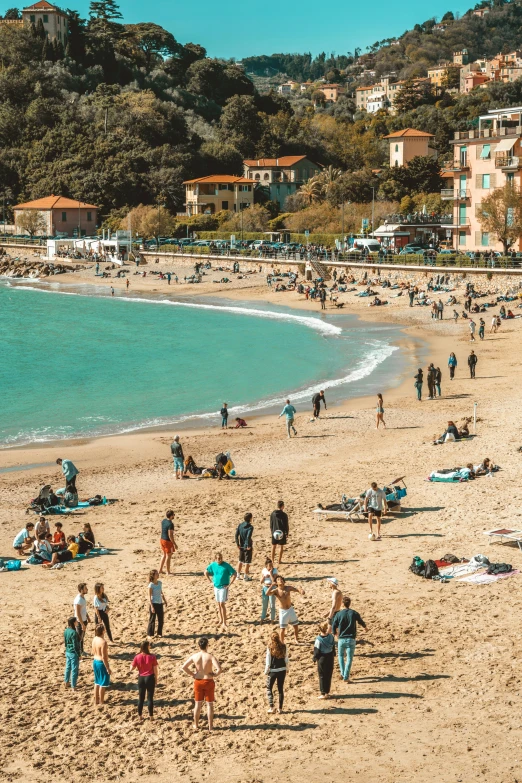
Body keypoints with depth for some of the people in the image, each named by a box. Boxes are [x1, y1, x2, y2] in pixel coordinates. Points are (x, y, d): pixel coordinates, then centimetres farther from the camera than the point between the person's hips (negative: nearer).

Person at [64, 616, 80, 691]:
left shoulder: (66, 631, 1)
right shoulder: (73, 633, -24)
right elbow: (75, 645, -21)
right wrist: (79, 655, -13)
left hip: (67, 652, 8)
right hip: (73, 653, -8)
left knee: (68, 667, 23)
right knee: (74, 670, 3)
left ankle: (66, 682, 38)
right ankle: (73, 687, 8)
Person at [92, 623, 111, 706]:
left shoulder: (94, 639, 0)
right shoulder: (103, 642, -26)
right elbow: (103, 657, -24)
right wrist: (107, 668, -17)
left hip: (95, 662, 8)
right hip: (102, 663, -8)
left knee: (97, 682, 20)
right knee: (103, 684, 5)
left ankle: (96, 700, 29)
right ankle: (101, 702, 13)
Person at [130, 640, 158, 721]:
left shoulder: (137, 657, -8)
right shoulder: (152, 657, -13)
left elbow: (132, 668, -3)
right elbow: (155, 670, -9)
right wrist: (156, 679, 5)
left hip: (141, 678, 2)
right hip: (150, 678, -2)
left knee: (141, 697, 13)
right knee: (150, 698, 6)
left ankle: (140, 716, 17)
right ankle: (151, 716, 8)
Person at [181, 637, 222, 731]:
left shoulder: (194, 656, -8)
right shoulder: (211, 656, -18)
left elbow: (183, 667, -8)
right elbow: (219, 669, -29)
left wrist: (192, 674, 2)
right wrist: (215, 675, -9)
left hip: (198, 681, 3)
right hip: (208, 682, -3)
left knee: (198, 703, 16)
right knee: (210, 704, 9)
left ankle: (196, 724, 26)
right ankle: (210, 726, 14)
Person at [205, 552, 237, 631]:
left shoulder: (226, 565, -14)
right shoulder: (213, 565, -2)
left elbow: (234, 574, -12)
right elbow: (206, 572, 13)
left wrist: (230, 584, -13)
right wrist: (210, 581, 7)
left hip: (224, 587, -5)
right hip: (216, 587, 5)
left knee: (222, 604, -11)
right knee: (218, 604, 14)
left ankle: (224, 623, -9)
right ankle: (221, 619, 30)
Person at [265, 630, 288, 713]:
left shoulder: (270, 648, -15)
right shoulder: (283, 646, -6)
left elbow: (268, 661, -11)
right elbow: (286, 659, 2)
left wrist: (266, 671, 0)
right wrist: (287, 669, 16)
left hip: (273, 670, -3)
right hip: (282, 670, 3)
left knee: (269, 688, 12)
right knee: (281, 689, 12)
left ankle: (271, 707, 4)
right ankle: (280, 708, 14)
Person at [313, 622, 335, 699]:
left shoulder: (319, 639, -22)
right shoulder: (331, 637, -8)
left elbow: (316, 651, -15)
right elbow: (333, 647, 5)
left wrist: (315, 658, 1)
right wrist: (333, 654, 20)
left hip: (322, 658, -4)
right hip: (330, 658, 4)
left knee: (322, 676, 5)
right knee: (328, 675, 15)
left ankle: (323, 693, 6)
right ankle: (327, 692, 22)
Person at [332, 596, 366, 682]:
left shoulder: (339, 614, -5)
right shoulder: (354, 613, -3)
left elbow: (334, 626, -2)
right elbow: (362, 622, 12)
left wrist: (335, 634, 20)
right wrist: (365, 626, 36)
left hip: (341, 639, 0)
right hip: (351, 639, 0)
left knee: (341, 656, 22)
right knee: (349, 658, 3)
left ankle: (342, 673, 14)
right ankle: (346, 677, -2)